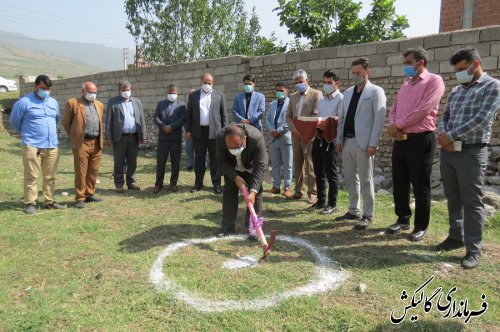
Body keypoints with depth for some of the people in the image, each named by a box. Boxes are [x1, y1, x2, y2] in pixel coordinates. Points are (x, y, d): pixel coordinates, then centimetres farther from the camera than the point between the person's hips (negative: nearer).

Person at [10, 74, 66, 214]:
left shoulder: (54, 102, 12)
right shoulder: (24, 102, -4)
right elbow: (14, 122, 6)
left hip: (52, 146, 5)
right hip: (32, 146, -5)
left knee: (50, 177, 8)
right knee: (31, 176, -2)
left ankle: (49, 201, 17)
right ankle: (30, 203, 6)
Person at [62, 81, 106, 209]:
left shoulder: (99, 105, 15)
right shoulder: (73, 103, -2)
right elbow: (66, 122, 3)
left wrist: (100, 138, 15)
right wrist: (74, 136, 7)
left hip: (97, 143, 5)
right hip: (81, 143, -5)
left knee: (94, 171, 10)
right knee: (81, 172, -1)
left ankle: (90, 194, 22)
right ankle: (80, 198, 7)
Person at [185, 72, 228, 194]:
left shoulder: (219, 95, 6)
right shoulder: (193, 95, 9)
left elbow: (224, 115, 5)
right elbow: (189, 114, 9)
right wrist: (188, 130, 2)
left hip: (214, 131, -1)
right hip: (198, 131, 2)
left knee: (215, 159, 2)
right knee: (199, 158, 8)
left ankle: (216, 183, 9)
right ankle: (198, 183, 17)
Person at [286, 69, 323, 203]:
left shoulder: (316, 94, -1)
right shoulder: (293, 96, 17)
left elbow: (316, 114, -11)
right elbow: (288, 116, 13)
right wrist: (294, 129, -4)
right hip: (296, 135, 6)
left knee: (310, 165, -5)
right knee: (297, 164, 7)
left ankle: (312, 193, 1)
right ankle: (298, 191, 14)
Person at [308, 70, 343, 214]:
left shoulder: (340, 99, -5)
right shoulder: (322, 100, 17)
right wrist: (315, 128, 0)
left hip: (330, 140, -7)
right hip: (318, 139, 7)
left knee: (331, 173, 1)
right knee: (319, 172, 12)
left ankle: (332, 204, 10)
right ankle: (321, 201, 24)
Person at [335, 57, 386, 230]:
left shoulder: (376, 91, -3)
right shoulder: (348, 92, 17)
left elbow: (379, 119, -10)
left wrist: (373, 144, -17)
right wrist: (339, 140, 9)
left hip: (363, 143, -7)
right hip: (347, 141, 7)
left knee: (365, 180, 0)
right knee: (350, 179, 12)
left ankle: (367, 215, 8)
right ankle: (353, 211, 25)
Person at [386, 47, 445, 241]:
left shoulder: (434, 81, -5)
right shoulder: (406, 84, 19)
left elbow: (422, 111, -16)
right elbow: (394, 110, 15)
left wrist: (397, 125, -10)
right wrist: (392, 126, -6)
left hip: (420, 140, -7)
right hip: (400, 140, 7)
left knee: (420, 185, 1)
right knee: (399, 183, 11)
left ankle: (421, 226, 14)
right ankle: (403, 219, 26)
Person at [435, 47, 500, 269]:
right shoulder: (456, 91, 16)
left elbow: (482, 119, -15)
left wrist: (450, 135, -13)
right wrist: (443, 135, -5)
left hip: (471, 153, -6)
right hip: (448, 152, 6)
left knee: (472, 203, 0)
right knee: (453, 199, 14)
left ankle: (473, 250, 9)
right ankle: (456, 237, 29)